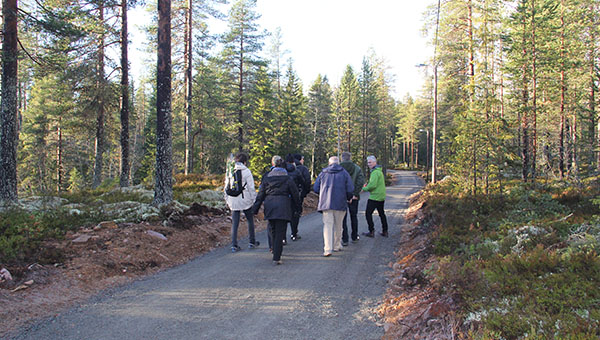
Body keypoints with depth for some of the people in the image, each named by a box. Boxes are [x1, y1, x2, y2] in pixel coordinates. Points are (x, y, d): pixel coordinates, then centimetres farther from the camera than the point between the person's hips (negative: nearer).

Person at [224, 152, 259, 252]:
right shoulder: (246, 171, -8)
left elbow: (226, 187, 10)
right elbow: (251, 187, -9)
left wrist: (227, 200, 19)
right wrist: (254, 200, -1)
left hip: (233, 200, 3)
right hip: (245, 200, -3)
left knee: (234, 223, 6)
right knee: (250, 220, 14)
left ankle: (234, 245, 3)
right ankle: (251, 242, 23)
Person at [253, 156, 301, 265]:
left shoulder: (267, 177, 6)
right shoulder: (287, 178, -2)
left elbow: (261, 194, 7)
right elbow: (295, 193, 3)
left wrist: (256, 208, 10)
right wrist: (297, 206, 17)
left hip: (269, 205, 3)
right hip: (283, 206, -3)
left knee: (273, 230, 20)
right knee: (280, 232, -2)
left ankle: (275, 251, 29)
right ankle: (276, 257, -6)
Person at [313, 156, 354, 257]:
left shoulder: (323, 173, 8)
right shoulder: (344, 173, 4)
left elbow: (315, 188, 7)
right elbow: (350, 190, -4)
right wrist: (348, 198, 16)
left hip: (326, 203, 0)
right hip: (340, 203, 0)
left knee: (327, 225, -3)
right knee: (338, 225, 14)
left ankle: (327, 249, -15)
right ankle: (337, 246, 27)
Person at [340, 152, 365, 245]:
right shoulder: (357, 168, 1)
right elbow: (361, 182, -12)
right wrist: (355, 194, -12)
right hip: (353, 197, 2)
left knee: (342, 218, 5)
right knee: (353, 217, 17)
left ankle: (344, 240, 3)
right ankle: (354, 237, 27)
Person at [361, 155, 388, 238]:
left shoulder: (375, 172, -17)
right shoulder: (379, 171, 15)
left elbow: (372, 185, -25)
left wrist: (364, 189, -11)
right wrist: (367, 185, 9)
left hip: (374, 197, -10)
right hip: (381, 197, 10)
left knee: (368, 213, -2)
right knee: (381, 213, 17)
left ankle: (371, 232, -1)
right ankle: (385, 231, 21)